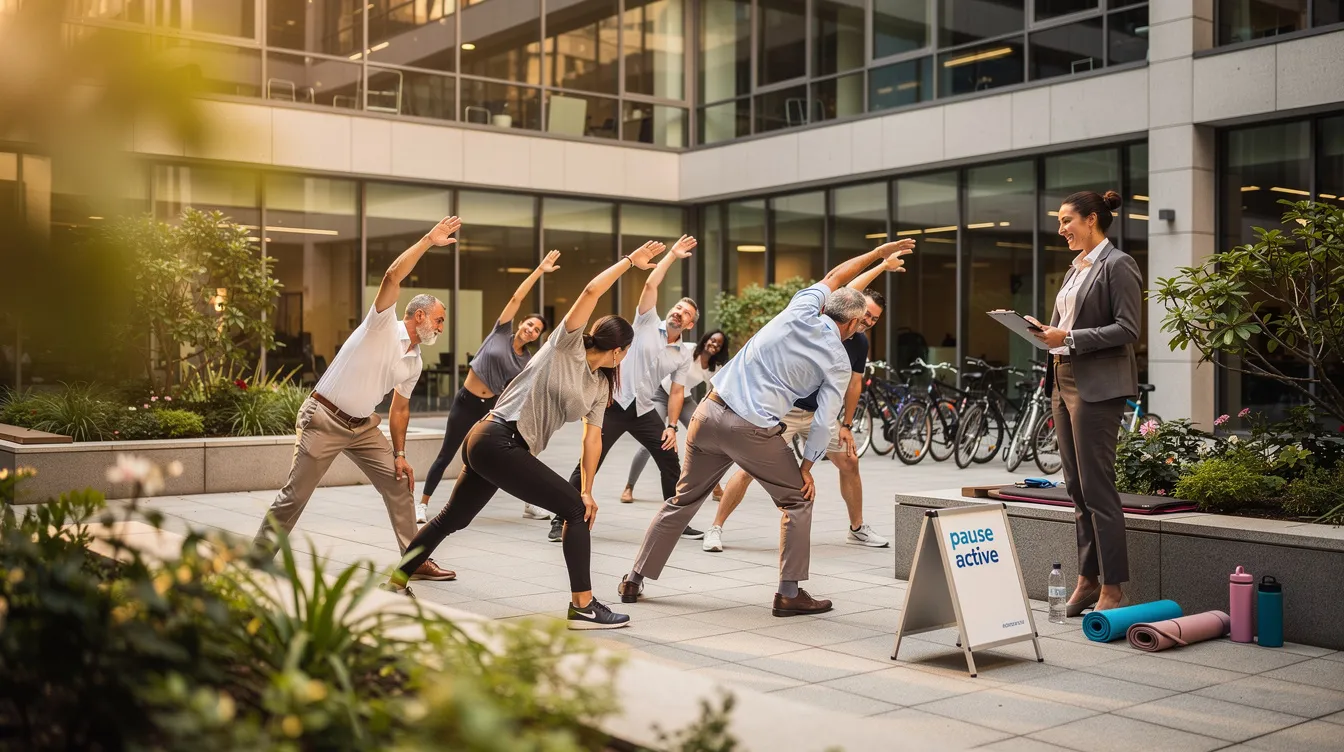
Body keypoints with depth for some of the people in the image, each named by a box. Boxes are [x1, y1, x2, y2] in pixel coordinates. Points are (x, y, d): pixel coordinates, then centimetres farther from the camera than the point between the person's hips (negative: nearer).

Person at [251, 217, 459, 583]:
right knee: (295, 495, -5)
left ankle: (417, 560, 13)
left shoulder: (414, 363, 10)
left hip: (362, 426, 7)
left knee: (399, 484, 3)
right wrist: (429, 240, -27)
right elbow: (392, 277, -26)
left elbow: (399, 409, 19)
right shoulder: (383, 324, -10)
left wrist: (399, 454, 11)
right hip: (324, 419, -7)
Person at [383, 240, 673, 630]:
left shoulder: (600, 385, 13)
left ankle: (397, 582, 35)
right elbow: (592, 291, -18)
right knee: (575, 510, -8)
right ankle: (583, 607, -5)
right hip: (496, 441, -9)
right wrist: (630, 260, -13)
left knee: (453, 517, 21)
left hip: (506, 449, 9)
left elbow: (592, 437, 10)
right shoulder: (566, 346, -7)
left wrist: (588, 490, 3)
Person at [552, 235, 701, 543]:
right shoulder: (648, 322, -1)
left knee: (670, 461, 3)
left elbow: (676, 392, 8)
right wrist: (672, 255, -10)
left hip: (644, 410, 4)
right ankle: (562, 519, -1)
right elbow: (650, 284, -12)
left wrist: (671, 426, -3)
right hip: (614, 404, -4)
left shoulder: (684, 356, 7)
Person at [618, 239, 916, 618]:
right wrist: (806, 466, 10)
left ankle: (634, 580, 23)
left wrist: (878, 252, 32)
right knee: (797, 499, 16)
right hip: (752, 431, -5)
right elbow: (824, 421, -3)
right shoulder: (838, 363, -2)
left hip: (709, 412, 5)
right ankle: (789, 594, 13)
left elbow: (833, 278, 24)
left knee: (683, 500, 18)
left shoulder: (801, 310, 6)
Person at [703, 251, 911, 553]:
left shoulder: (861, 343, 1)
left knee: (850, 463, 9)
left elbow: (854, 383, 12)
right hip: (784, 408, -6)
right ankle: (715, 529, 1)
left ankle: (857, 529, 28)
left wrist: (847, 425, 10)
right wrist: (883, 266, -34)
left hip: (819, 412, 7)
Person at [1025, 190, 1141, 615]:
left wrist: (1070, 337, -18)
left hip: (1096, 385, -9)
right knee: (1077, 488, 10)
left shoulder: (1117, 265, -8)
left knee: (1097, 487, -7)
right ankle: (1088, 579, 17)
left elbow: (1127, 329, -14)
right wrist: (1047, 332, 5)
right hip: (1064, 380, 9)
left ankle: (1112, 587, -1)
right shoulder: (1076, 268, 18)